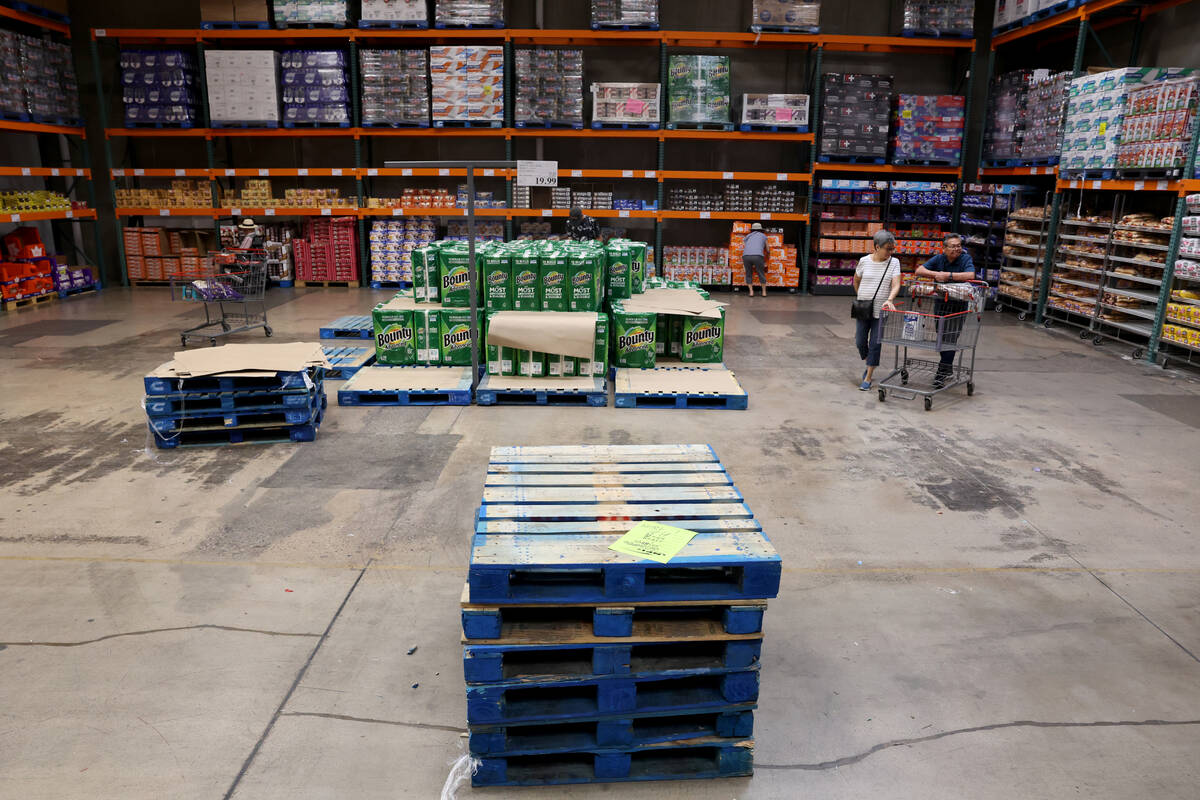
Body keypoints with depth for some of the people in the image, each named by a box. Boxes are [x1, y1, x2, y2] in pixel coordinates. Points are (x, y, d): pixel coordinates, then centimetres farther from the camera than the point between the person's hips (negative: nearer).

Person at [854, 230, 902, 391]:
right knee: (860, 341, 5)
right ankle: (869, 366, 34)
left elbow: (896, 285, -13)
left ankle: (868, 379, 7)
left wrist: (889, 300, -31)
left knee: (875, 344, -1)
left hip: (881, 311, -1)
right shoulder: (864, 261, -2)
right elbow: (856, 281, 15)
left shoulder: (894, 263, -3)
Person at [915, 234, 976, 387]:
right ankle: (948, 367, 30)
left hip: (958, 304, -5)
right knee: (941, 337, 13)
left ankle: (942, 372, -10)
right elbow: (919, 271, -6)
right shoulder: (939, 259, 0)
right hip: (940, 302, 5)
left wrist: (948, 275, -28)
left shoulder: (965, 258, -11)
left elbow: (970, 275, -29)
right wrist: (936, 274, -21)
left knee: (951, 338, -10)